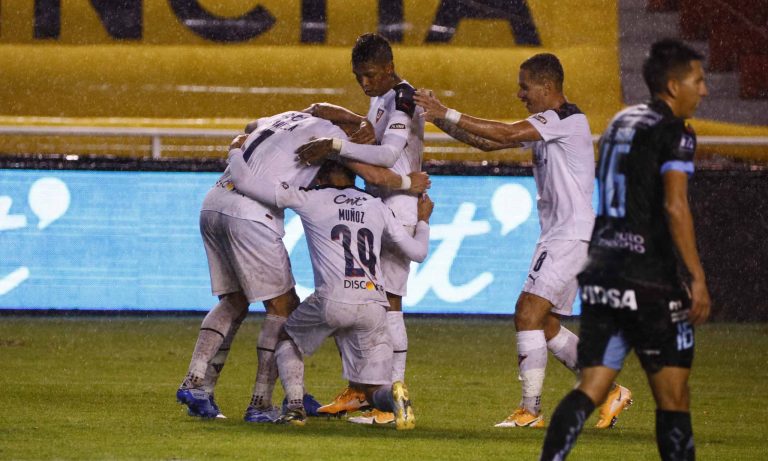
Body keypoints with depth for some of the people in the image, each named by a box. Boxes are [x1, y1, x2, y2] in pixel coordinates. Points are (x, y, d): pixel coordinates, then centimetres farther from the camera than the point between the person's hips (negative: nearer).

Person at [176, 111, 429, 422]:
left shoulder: (283, 118, 27)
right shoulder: (324, 130, 7)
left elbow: (253, 125, 50)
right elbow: (374, 175, 9)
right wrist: (409, 183, 26)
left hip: (213, 203, 8)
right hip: (249, 214, -8)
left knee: (234, 301, 21)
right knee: (283, 306, 4)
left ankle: (195, 382, 9)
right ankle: (261, 404, 2)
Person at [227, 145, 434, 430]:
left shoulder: (308, 199, 12)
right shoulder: (378, 208, 21)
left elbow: (242, 181, 11)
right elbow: (417, 252, 26)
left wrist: (236, 152, 32)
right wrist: (423, 221, 47)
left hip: (332, 301, -3)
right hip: (374, 307, 3)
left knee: (287, 339, 28)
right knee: (373, 391, 13)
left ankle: (294, 404, 4)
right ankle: (393, 395, -24)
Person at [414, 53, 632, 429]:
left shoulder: (568, 120, -14)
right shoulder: (545, 124, 16)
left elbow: (505, 135, -24)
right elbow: (489, 142, 17)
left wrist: (447, 115, -21)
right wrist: (440, 118, 6)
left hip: (571, 236, -10)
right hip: (557, 236, 10)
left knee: (528, 312, -14)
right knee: (546, 326, 11)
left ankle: (530, 410, -14)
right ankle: (610, 394, 19)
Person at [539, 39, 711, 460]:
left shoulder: (619, 123, 17)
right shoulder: (674, 133, -8)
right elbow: (675, 206, -19)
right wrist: (697, 278, -20)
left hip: (601, 277, 7)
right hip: (651, 282, -7)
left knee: (592, 388, 4)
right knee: (672, 397, 3)